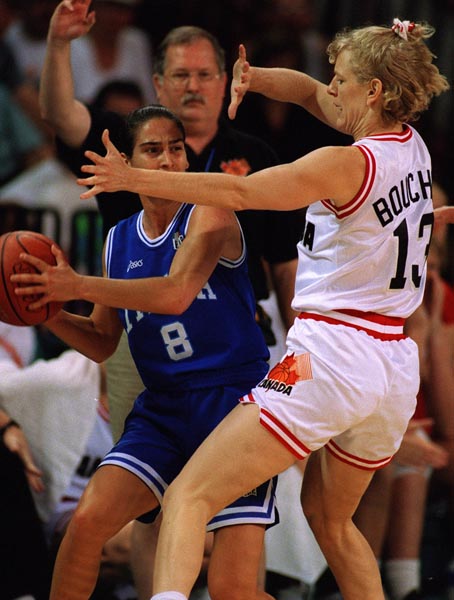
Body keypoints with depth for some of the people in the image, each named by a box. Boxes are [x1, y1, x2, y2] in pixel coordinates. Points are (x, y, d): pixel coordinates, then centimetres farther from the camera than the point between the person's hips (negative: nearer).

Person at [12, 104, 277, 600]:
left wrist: (79, 287, -28)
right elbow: (102, 343, 21)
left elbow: (176, 293, -25)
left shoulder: (210, 214, -6)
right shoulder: (119, 241, 12)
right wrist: (49, 314, 1)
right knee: (87, 519, -17)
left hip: (234, 397, -5)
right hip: (163, 407, 5)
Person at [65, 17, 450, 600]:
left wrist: (134, 178, -20)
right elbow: (309, 93, 23)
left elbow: (238, 192, -20)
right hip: (396, 370, 8)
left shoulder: (348, 164, -13)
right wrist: (255, 79, 6)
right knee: (327, 518, 31)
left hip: (330, 356, -8)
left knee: (188, 496, -12)